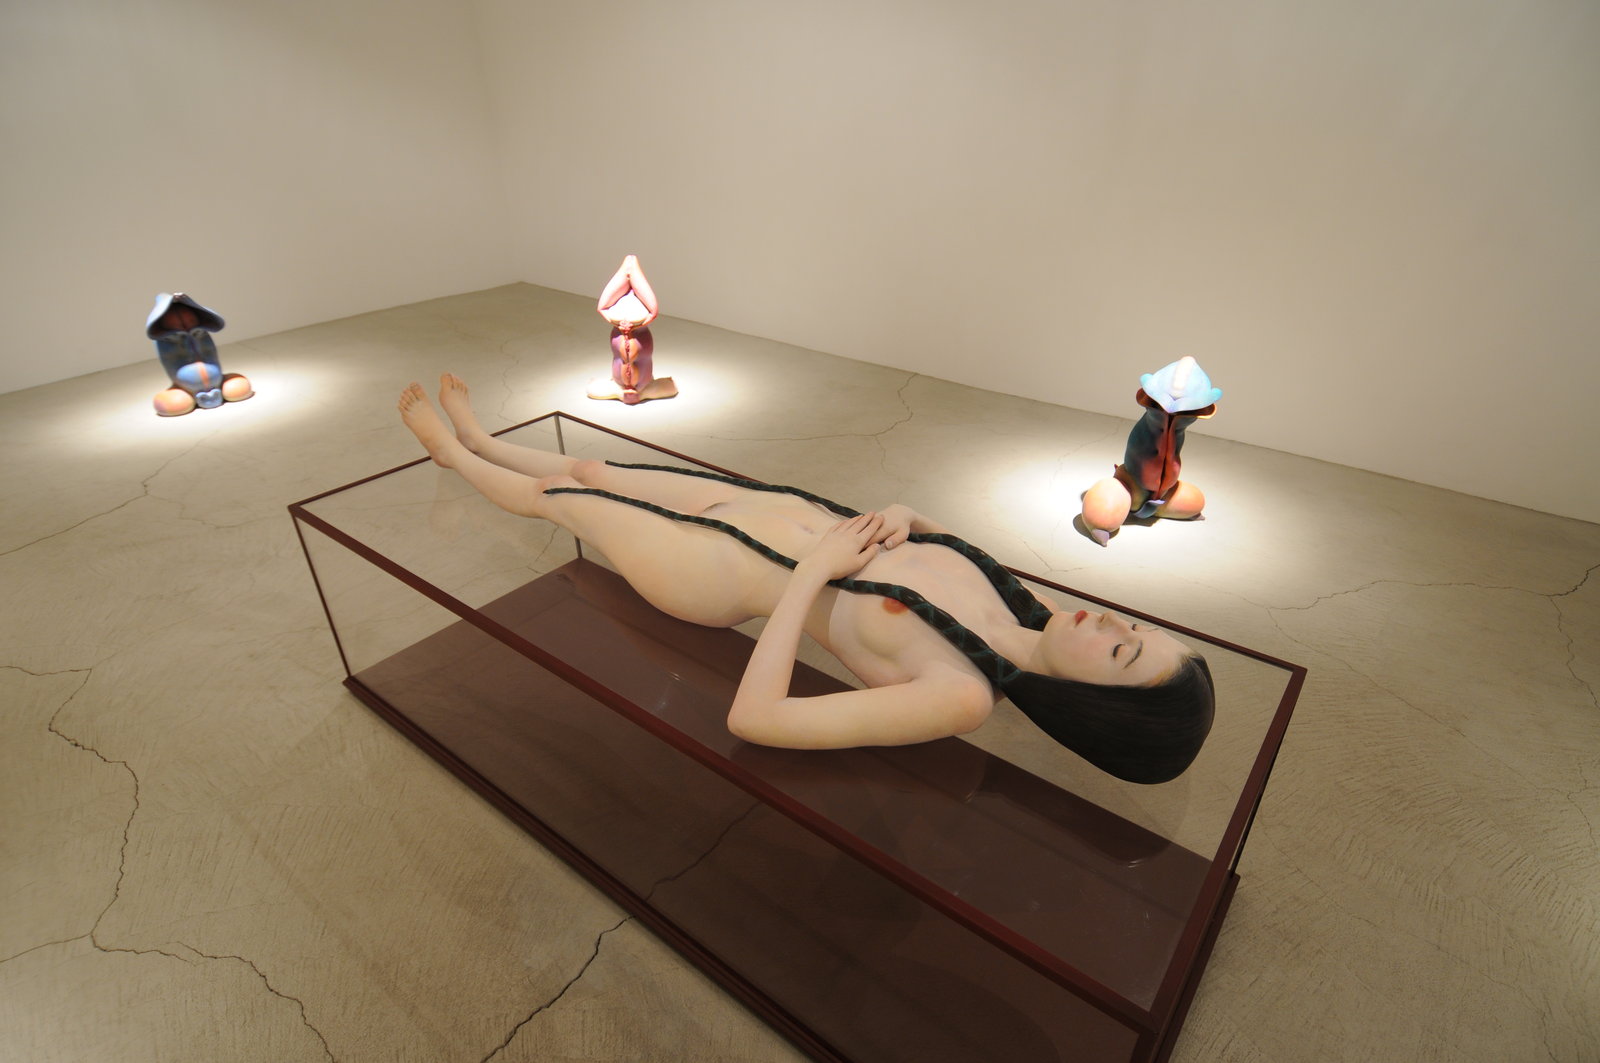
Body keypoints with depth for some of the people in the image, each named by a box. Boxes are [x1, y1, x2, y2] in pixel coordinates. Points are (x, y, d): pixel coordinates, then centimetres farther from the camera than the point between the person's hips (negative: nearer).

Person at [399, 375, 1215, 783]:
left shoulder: (960, 694, -32)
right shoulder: (1024, 609, -11)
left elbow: (753, 718, -37)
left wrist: (810, 569, -32)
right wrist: (901, 516, -14)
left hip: (719, 567, -6)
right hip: (764, 503, 6)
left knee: (552, 493, 14)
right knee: (588, 470, 21)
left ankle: (450, 451, 48)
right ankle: (476, 440, 53)